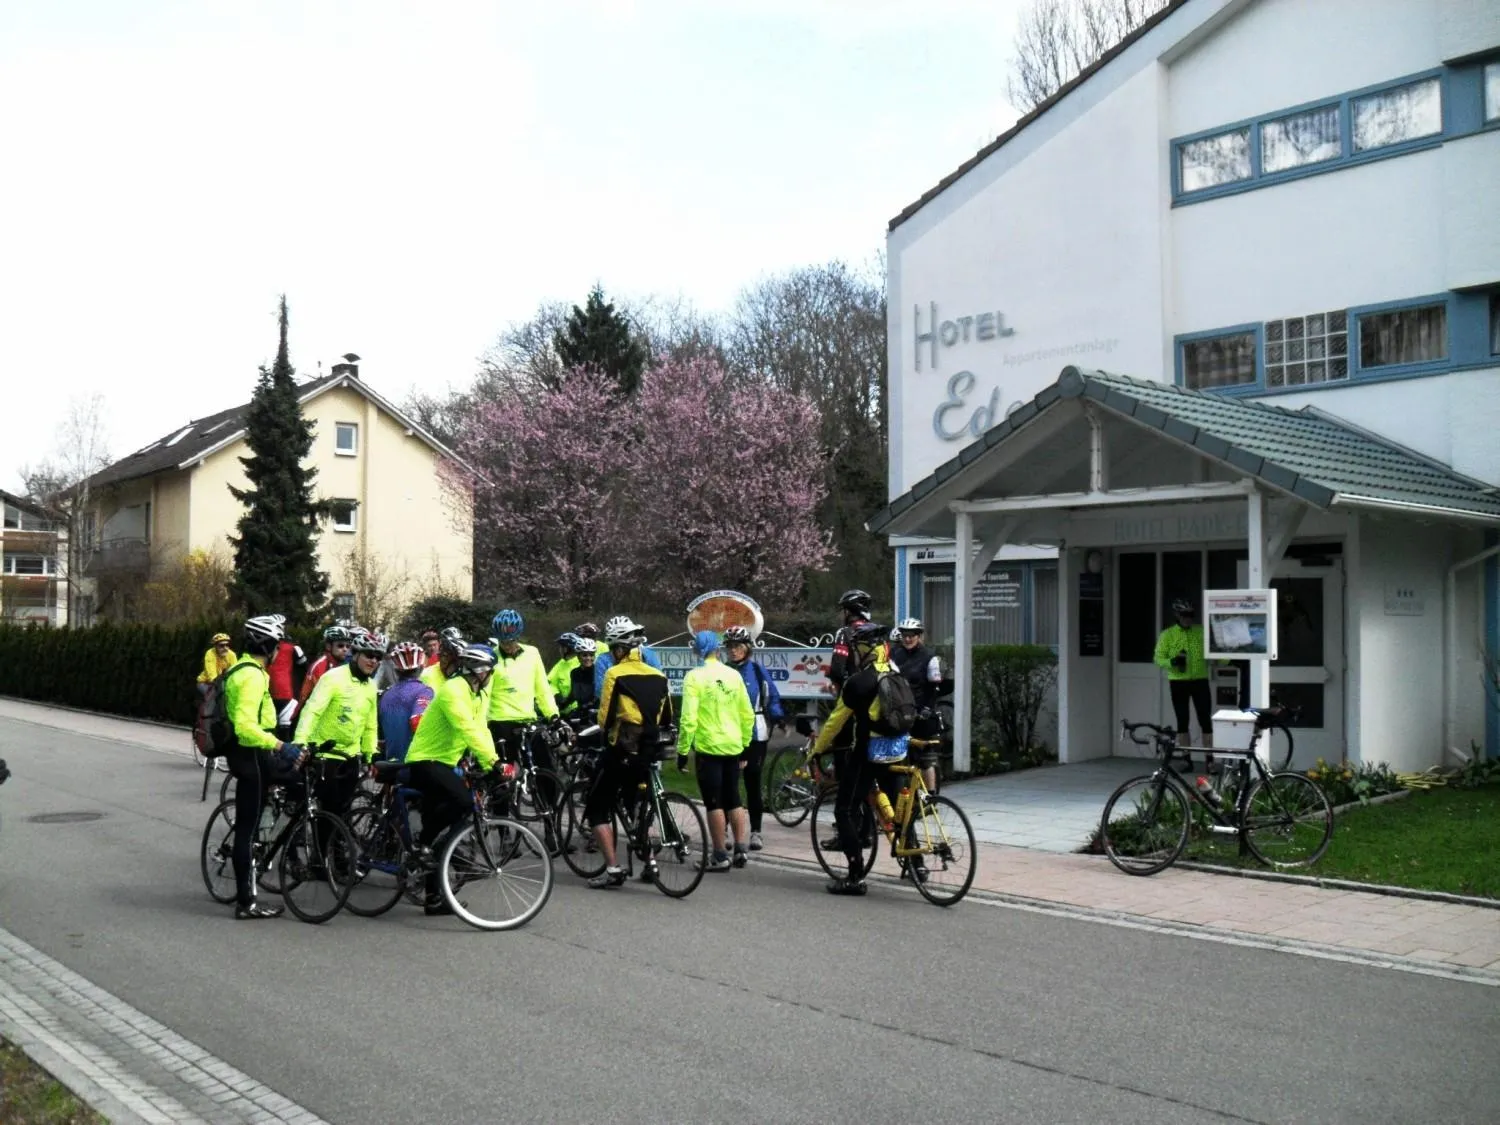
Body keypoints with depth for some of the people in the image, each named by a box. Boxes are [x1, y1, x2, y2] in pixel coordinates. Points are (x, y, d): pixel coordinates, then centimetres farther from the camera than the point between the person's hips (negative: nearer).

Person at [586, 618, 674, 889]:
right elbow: (667, 718, 12)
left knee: (597, 809, 5)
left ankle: (613, 869, -3)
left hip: (621, 751, -6)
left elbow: (605, 717, -10)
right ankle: (650, 862, 19)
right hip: (647, 753, 6)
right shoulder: (659, 676, 6)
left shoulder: (616, 674, -10)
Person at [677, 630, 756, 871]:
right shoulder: (733, 674, 4)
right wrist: (744, 746, 18)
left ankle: (720, 856, 7)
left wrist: (682, 751, -8)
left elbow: (688, 718, -15)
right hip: (733, 747, 5)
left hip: (708, 747, -5)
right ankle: (740, 849, 15)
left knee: (714, 803, 3)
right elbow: (747, 715, 8)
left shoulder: (695, 676, -9)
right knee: (733, 799, 17)